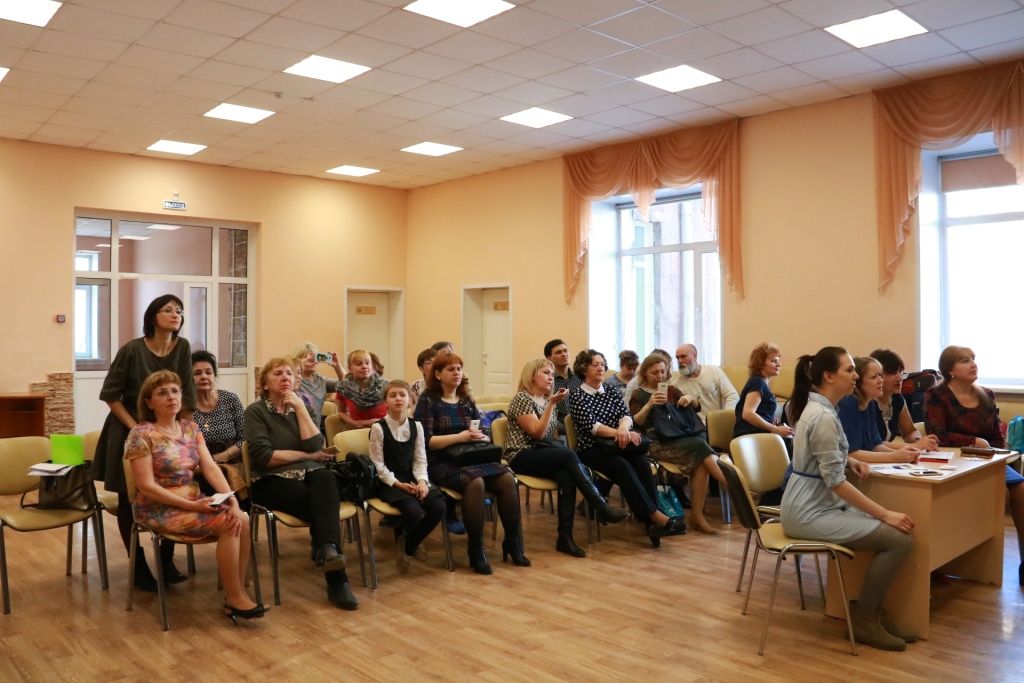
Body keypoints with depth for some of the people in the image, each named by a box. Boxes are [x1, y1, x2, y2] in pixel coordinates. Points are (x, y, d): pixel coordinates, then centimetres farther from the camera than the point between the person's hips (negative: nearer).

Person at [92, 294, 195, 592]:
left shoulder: (182, 347, -6)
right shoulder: (132, 349, -16)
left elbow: (186, 395, -3)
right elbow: (110, 394, -10)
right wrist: (135, 427, -14)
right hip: (129, 432, -3)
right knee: (130, 501, 3)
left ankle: (166, 561, 14)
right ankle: (139, 568, 15)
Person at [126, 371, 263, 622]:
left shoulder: (191, 428, 7)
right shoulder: (142, 434, -11)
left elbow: (211, 467, -3)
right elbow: (146, 486, -17)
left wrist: (232, 499, -19)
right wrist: (192, 505, -23)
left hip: (193, 501, 6)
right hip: (158, 509, -6)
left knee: (242, 519, -19)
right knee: (228, 523, -24)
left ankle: (236, 596, -10)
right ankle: (235, 599, -11)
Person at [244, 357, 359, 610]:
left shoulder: (303, 407, 15)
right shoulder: (256, 411, 0)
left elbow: (315, 444, -3)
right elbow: (263, 457, -13)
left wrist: (300, 408, -6)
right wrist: (308, 456, -6)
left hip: (306, 475, 3)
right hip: (271, 481, -3)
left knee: (325, 479, -34)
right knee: (324, 503, -31)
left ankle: (326, 549, -47)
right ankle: (337, 580, -32)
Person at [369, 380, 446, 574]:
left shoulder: (416, 426, 5)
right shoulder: (378, 428, -9)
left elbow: (420, 460, 5)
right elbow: (378, 465, -10)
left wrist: (422, 480, -14)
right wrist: (398, 484, -20)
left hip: (411, 479, 5)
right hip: (388, 482, -5)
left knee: (439, 507, -20)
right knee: (414, 512, -31)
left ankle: (408, 545, 7)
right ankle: (402, 539, 9)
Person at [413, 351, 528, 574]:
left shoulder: (466, 401, 16)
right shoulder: (428, 401, -2)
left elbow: (484, 434, 15)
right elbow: (426, 441, -12)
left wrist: (481, 437, -10)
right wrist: (459, 437, -20)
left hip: (470, 458, 6)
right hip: (440, 463, -5)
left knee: (507, 478, -21)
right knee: (475, 482, -35)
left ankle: (513, 543, -10)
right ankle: (476, 550, -22)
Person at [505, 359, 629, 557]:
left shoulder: (547, 400, 18)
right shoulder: (521, 399, -5)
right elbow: (537, 432, -15)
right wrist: (552, 403, -16)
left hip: (543, 455, 6)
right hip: (521, 457, -6)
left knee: (566, 475, -29)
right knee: (569, 456, -30)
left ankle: (565, 536, -32)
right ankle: (603, 508, -29)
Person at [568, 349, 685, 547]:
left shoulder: (613, 394, 19)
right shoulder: (578, 396, 4)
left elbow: (626, 416, 1)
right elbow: (591, 426, -12)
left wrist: (623, 428, -24)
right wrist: (619, 433, -26)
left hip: (616, 447, 4)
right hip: (591, 450, -4)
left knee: (642, 463, -26)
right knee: (623, 467, -32)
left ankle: (652, 523, -34)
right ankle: (656, 516, -40)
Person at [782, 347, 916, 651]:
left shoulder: (816, 407, 9)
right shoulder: (823, 417, -21)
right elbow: (836, 482, -22)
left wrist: (849, 460, 9)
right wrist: (886, 514, -18)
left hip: (816, 504, 10)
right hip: (810, 513, -10)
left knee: (892, 532, 6)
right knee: (899, 539, -14)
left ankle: (873, 609, 14)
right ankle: (863, 616, 3)